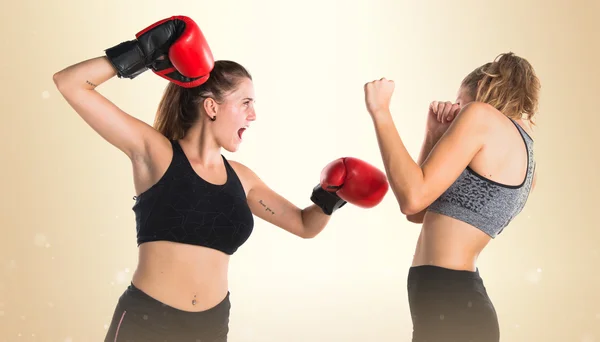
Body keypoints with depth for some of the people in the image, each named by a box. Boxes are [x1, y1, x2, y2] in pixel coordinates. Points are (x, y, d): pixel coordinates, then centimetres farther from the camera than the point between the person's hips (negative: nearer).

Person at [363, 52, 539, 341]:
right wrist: (435, 135, 11)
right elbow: (419, 212, 19)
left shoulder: (481, 116, -7)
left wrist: (380, 111, -10)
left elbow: (412, 198, -20)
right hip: (459, 302, 9)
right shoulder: (525, 156, 18)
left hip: (448, 305, -9)